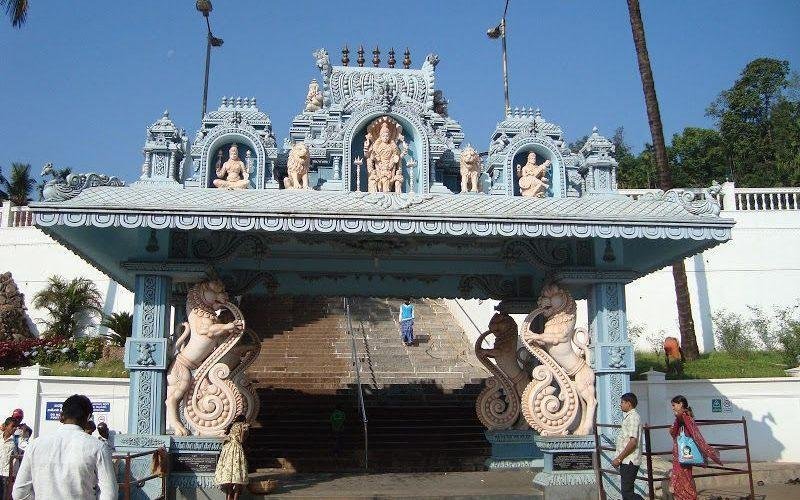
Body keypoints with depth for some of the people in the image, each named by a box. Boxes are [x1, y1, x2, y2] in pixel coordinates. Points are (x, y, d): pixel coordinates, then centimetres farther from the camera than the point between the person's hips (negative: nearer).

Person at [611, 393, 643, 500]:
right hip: (626, 460, 10)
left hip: (630, 461, -10)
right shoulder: (629, 416, 17)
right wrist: (619, 458, 20)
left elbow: (633, 442, -23)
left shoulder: (633, 417, -15)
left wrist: (619, 458, -19)